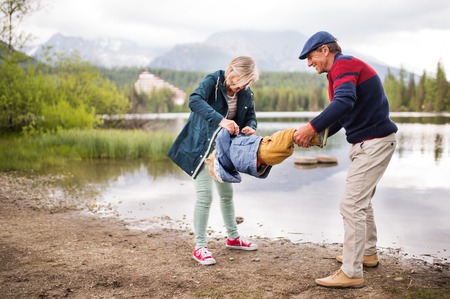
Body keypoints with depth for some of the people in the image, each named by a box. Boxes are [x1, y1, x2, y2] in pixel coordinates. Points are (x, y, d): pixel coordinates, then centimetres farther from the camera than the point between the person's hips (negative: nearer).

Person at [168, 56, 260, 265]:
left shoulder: (246, 93, -3)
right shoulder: (213, 81, -20)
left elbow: (251, 116, 6)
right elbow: (195, 101, -38)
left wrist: (250, 127, -20)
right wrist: (220, 120, -50)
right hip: (201, 146, -6)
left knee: (227, 193, 16)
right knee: (205, 195, -10)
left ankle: (233, 238, 33)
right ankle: (200, 247, 1)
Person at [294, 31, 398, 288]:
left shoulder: (344, 64, -14)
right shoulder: (342, 69, 18)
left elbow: (344, 102, -33)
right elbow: (339, 117, 18)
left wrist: (311, 127, -34)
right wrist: (316, 136, 4)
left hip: (374, 142, -11)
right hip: (370, 141, 11)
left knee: (352, 205, -10)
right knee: (362, 200, 22)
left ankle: (351, 273, -4)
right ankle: (368, 253, 36)